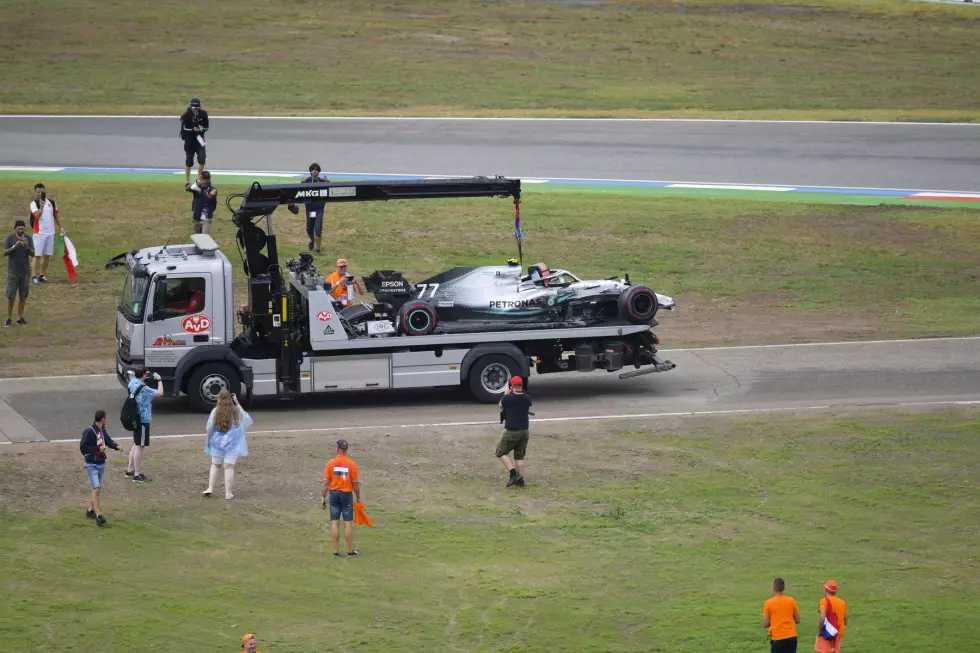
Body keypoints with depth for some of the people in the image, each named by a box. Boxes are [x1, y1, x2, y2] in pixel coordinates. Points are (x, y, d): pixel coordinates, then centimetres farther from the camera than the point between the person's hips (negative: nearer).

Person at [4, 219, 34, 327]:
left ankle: (20, 318, 15)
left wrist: (27, 247, -24)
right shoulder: (9, 238, -4)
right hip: (13, 271, -3)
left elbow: (33, 254, -3)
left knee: (23, 296, 6)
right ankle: (9, 319, 4)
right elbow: (5, 253, -13)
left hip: (25, 271, 3)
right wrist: (14, 246, -29)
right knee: (11, 296, -2)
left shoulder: (29, 238, 3)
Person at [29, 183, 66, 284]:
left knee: (47, 255, 8)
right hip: (39, 233, -5)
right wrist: (41, 206, -35)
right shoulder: (34, 203, -7)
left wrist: (61, 227, 10)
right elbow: (37, 215, -22)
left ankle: (42, 275, 17)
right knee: (37, 255, -5)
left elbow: (56, 216, 15)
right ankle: (35, 276, -2)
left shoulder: (51, 202, 7)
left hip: (50, 233, 5)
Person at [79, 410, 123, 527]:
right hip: (92, 464, -8)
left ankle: (90, 511, 30)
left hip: (101, 463, 8)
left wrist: (116, 446, -6)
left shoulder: (102, 429, 6)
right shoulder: (89, 431, -18)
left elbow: (108, 440, 13)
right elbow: (83, 447, -19)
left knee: (97, 488, 16)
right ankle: (98, 516, -19)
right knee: (96, 488, -14)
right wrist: (98, 449, -22)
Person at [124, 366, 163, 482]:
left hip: (136, 419, 9)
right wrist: (159, 380, -6)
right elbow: (160, 393, -20)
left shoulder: (132, 382, 2)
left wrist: (146, 377, 9)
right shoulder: (143, 389, -24)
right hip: (143, 420, -9)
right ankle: (137, 475, 1)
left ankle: (130, 470, 29)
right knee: (140, 446, -3)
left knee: (136, 444, 22)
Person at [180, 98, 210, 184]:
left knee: (202, 159, -9)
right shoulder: (187, 115, -12)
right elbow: (184, 128, -12)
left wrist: (202, 128, -17)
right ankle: (187, 181, 21)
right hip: (189, 140, -2)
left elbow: (207, 126, 5)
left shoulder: (203, 114, -2)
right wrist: (193, 129, -26)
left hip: (199, 139, 2)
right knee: (189, 161, 5)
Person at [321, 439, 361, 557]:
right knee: (348, 523, 4)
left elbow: (326, 482, -5)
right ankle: (350, 551, 6)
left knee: (334, 523, 5)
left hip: (334, 494, 1)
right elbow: (356, 483, -5)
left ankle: (336, 550, 6)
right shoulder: (351, 464, -7)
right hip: (347, 494, -1)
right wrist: (358, 498, 5)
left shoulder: (331, 463, -5)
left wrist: (323, 497, 2)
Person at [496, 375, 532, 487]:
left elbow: (500, 406, 7)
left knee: (501, 453, 7)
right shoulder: (527, 398, -1)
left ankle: (513, 473, -10)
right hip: (524, 431, 5)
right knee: (519, 456, 15)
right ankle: (520, 479, 11)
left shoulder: (508, 398, -15)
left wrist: (506, 393, 18)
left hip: (511, 432, -5)